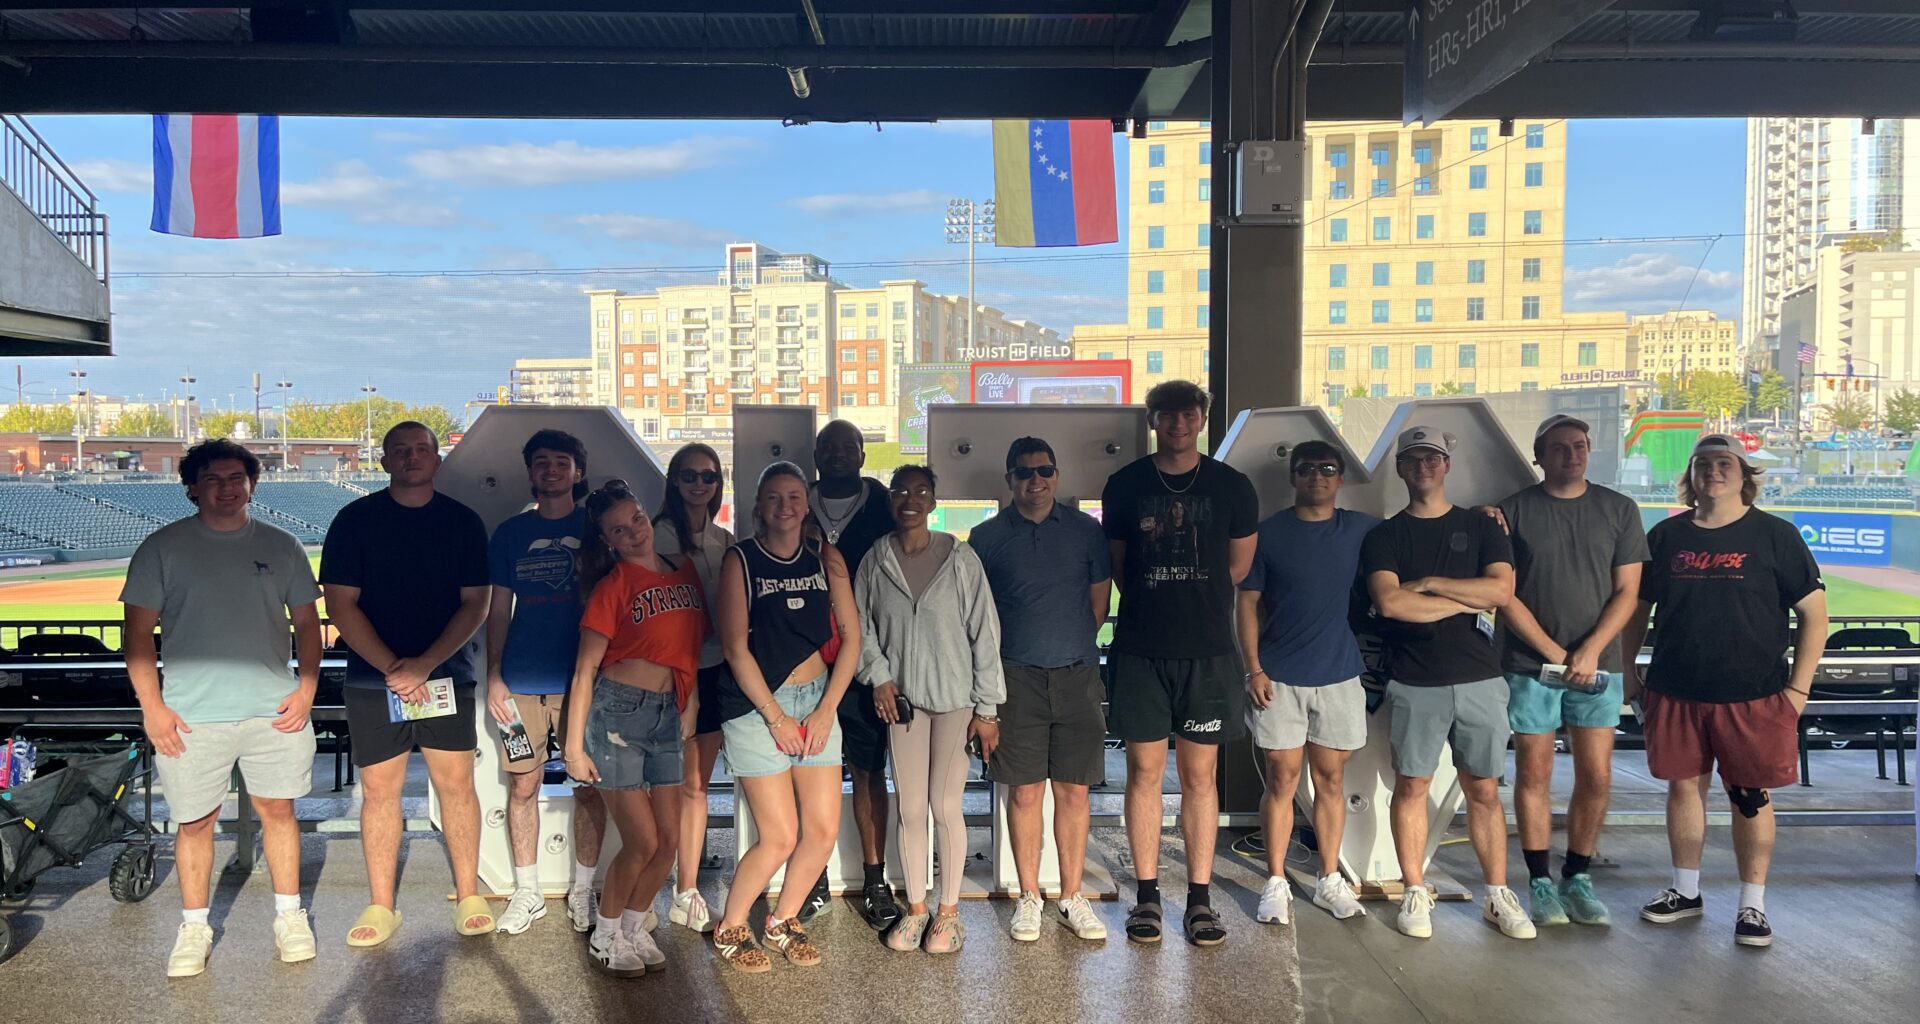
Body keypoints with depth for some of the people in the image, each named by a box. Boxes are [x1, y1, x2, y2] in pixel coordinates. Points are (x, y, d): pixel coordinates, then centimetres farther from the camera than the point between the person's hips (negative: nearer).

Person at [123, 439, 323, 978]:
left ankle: (289, 915, 21)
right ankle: (194, 928, 21)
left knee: (278, 810, 7)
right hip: (191, 715, -1)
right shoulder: (162, 548, 2)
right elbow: (139, 631, 2)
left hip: (273, 709, 1)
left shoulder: (280, 545, 8)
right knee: (194, 822, 5)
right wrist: (151, 706, -5)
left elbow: (307, 622, 12)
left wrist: (306, 689, 2)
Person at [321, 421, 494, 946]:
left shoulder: (463, 521, 3)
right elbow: (340, 603, -3)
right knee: (379, 789, 4)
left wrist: (425, 664, -11)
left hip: (446, 676, 0)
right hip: (373, 680, 0)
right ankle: (381, 907, 15)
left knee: (456, 783, 2)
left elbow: (475, 604, 0)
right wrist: (391, 667, -11)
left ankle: (469, 898, 13)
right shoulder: (355, 520, 2)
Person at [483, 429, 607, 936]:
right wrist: (494, 677, 1)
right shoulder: (510, 533, 8)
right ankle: (527, 893, 18)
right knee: (523, 785, 5)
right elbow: (499, 610, 10)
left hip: (583, 679, -1)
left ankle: (582, 891, 17)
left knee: (588, 788, 3)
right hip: (522, 683, 2)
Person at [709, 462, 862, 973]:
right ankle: (730, 928, 19)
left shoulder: (825, 559, 5)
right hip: (756, 705, -4)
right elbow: (736, 648, -9)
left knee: (823, 829, 2)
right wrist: (776, 717, -10)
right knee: (779, 837, -5)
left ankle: (783, 920, 26)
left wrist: (826, 710, -4)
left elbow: (851, 636, 4)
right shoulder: (740, 560, -5)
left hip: (818, 702, 4)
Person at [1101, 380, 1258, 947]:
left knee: (1199, 774, 4)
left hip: (1207, 649, 0)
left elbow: (1237, 566, 14)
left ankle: (1200, 897, 13)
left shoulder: (1231, 486, 3)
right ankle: (1147, 895, 14)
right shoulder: (1124, 485, 4)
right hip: (1140, 649, 0)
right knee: (1145, 769, 4)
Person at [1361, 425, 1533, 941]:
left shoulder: (1482, 527, 8)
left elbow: (1502, 590, -8)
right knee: (1411, 786, 3)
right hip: (1415, 685, -1)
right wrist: (1465, 602, -7)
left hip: (1480, 681, 1)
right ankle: (1416, 893, 13)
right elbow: (1389, 602, -12)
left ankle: (1498, 895, 16)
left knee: (1483, 789, 7)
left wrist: (1429, 583, -9)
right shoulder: (1384, 537, 4)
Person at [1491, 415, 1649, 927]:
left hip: (1597, 664, 2)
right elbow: (1505, 595, -3)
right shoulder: (1515, 511, 0)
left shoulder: (1618, 509, 6)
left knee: (1596, 776, 3)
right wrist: (1554, 653, -8)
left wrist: (1591, 650, -10)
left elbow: (1627, 591, 3)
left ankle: (1577, 877, 18)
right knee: (1534, 774, 3)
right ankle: (1540, 883, 14)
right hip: (1530, 664, -2)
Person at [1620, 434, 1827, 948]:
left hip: (1754, 697, -3)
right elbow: (1637, 608, 14)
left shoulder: (1775, 535, -2)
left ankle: (1753, 906, 16)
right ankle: (1686, 892, 26)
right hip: (1675, 693, 3)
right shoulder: (1665, 536, 7)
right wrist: (1626, 672, 11)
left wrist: (1798, 688, -5)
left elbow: (1814, 614, -1)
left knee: (1751, 798, 4)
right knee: (1684, 786, 11)